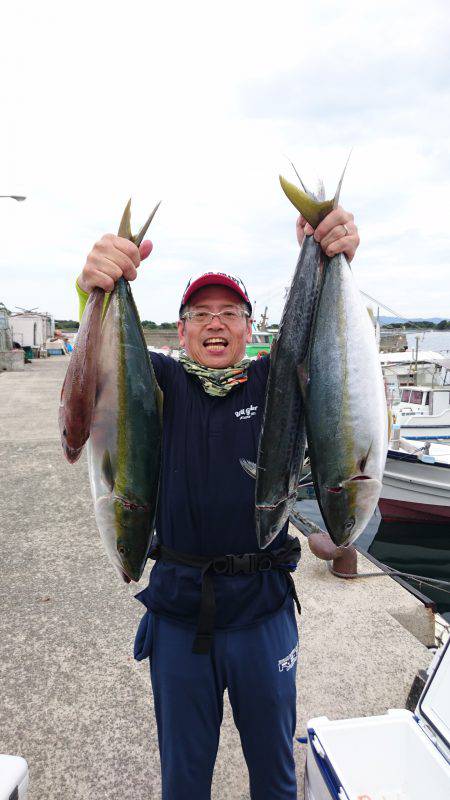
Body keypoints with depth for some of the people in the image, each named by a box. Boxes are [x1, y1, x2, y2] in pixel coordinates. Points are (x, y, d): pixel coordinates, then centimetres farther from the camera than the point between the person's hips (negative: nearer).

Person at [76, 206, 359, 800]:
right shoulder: (164, 383, -1)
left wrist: (331, 265, -37)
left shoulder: (276, 382, -2)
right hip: (178, 610, 0)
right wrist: (95, 285, -39)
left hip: (263, 610, 0)